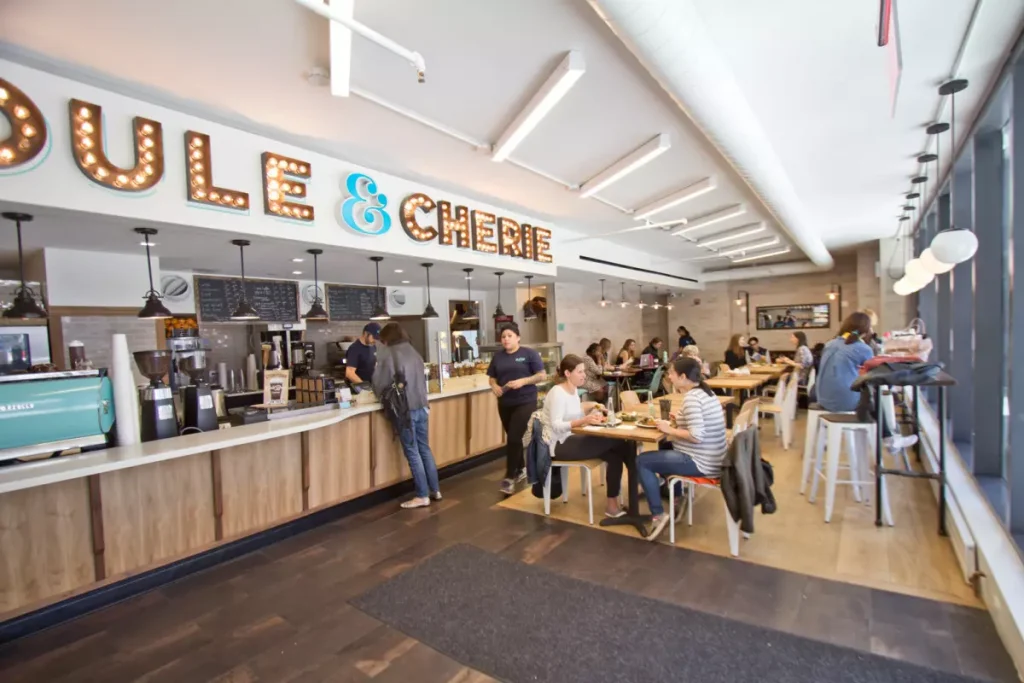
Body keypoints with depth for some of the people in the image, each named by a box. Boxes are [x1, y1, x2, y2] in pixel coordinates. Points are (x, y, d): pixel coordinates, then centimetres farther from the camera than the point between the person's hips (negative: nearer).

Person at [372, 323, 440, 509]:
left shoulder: (387, 354, -7)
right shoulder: (414, 352, 11)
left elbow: (380, 382, -4)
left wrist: (380, 393, 16)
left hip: (405, 409, -6)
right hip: (421, 406, 6)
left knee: (412, 452, 2)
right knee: (425, 449, 15)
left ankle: (422, 496, 8)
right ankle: (435, 490, 22)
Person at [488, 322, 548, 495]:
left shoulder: (529, 353, -5)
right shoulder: (497, 357, 9)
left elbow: (542, 375, -7)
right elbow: (492, 378, 12)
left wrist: (523, 381, -20)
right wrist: (494, 386, -10)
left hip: (525, 402, -5)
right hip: (505, 403, 5)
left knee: (513, 438, -10)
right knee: (512, 438, 15)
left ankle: (509, 477, 1)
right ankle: (521, 469, 35)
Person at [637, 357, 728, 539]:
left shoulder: (691, 398, -21)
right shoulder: (705, 392, 7)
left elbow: (696, 436, -29)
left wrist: (669, 429, -17)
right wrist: (678, 421, 7)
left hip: (701, 463, -10)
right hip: (712, 459, 10)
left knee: (642, 461, -4)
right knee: (664, 448, 29)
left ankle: (658, 515, -1)